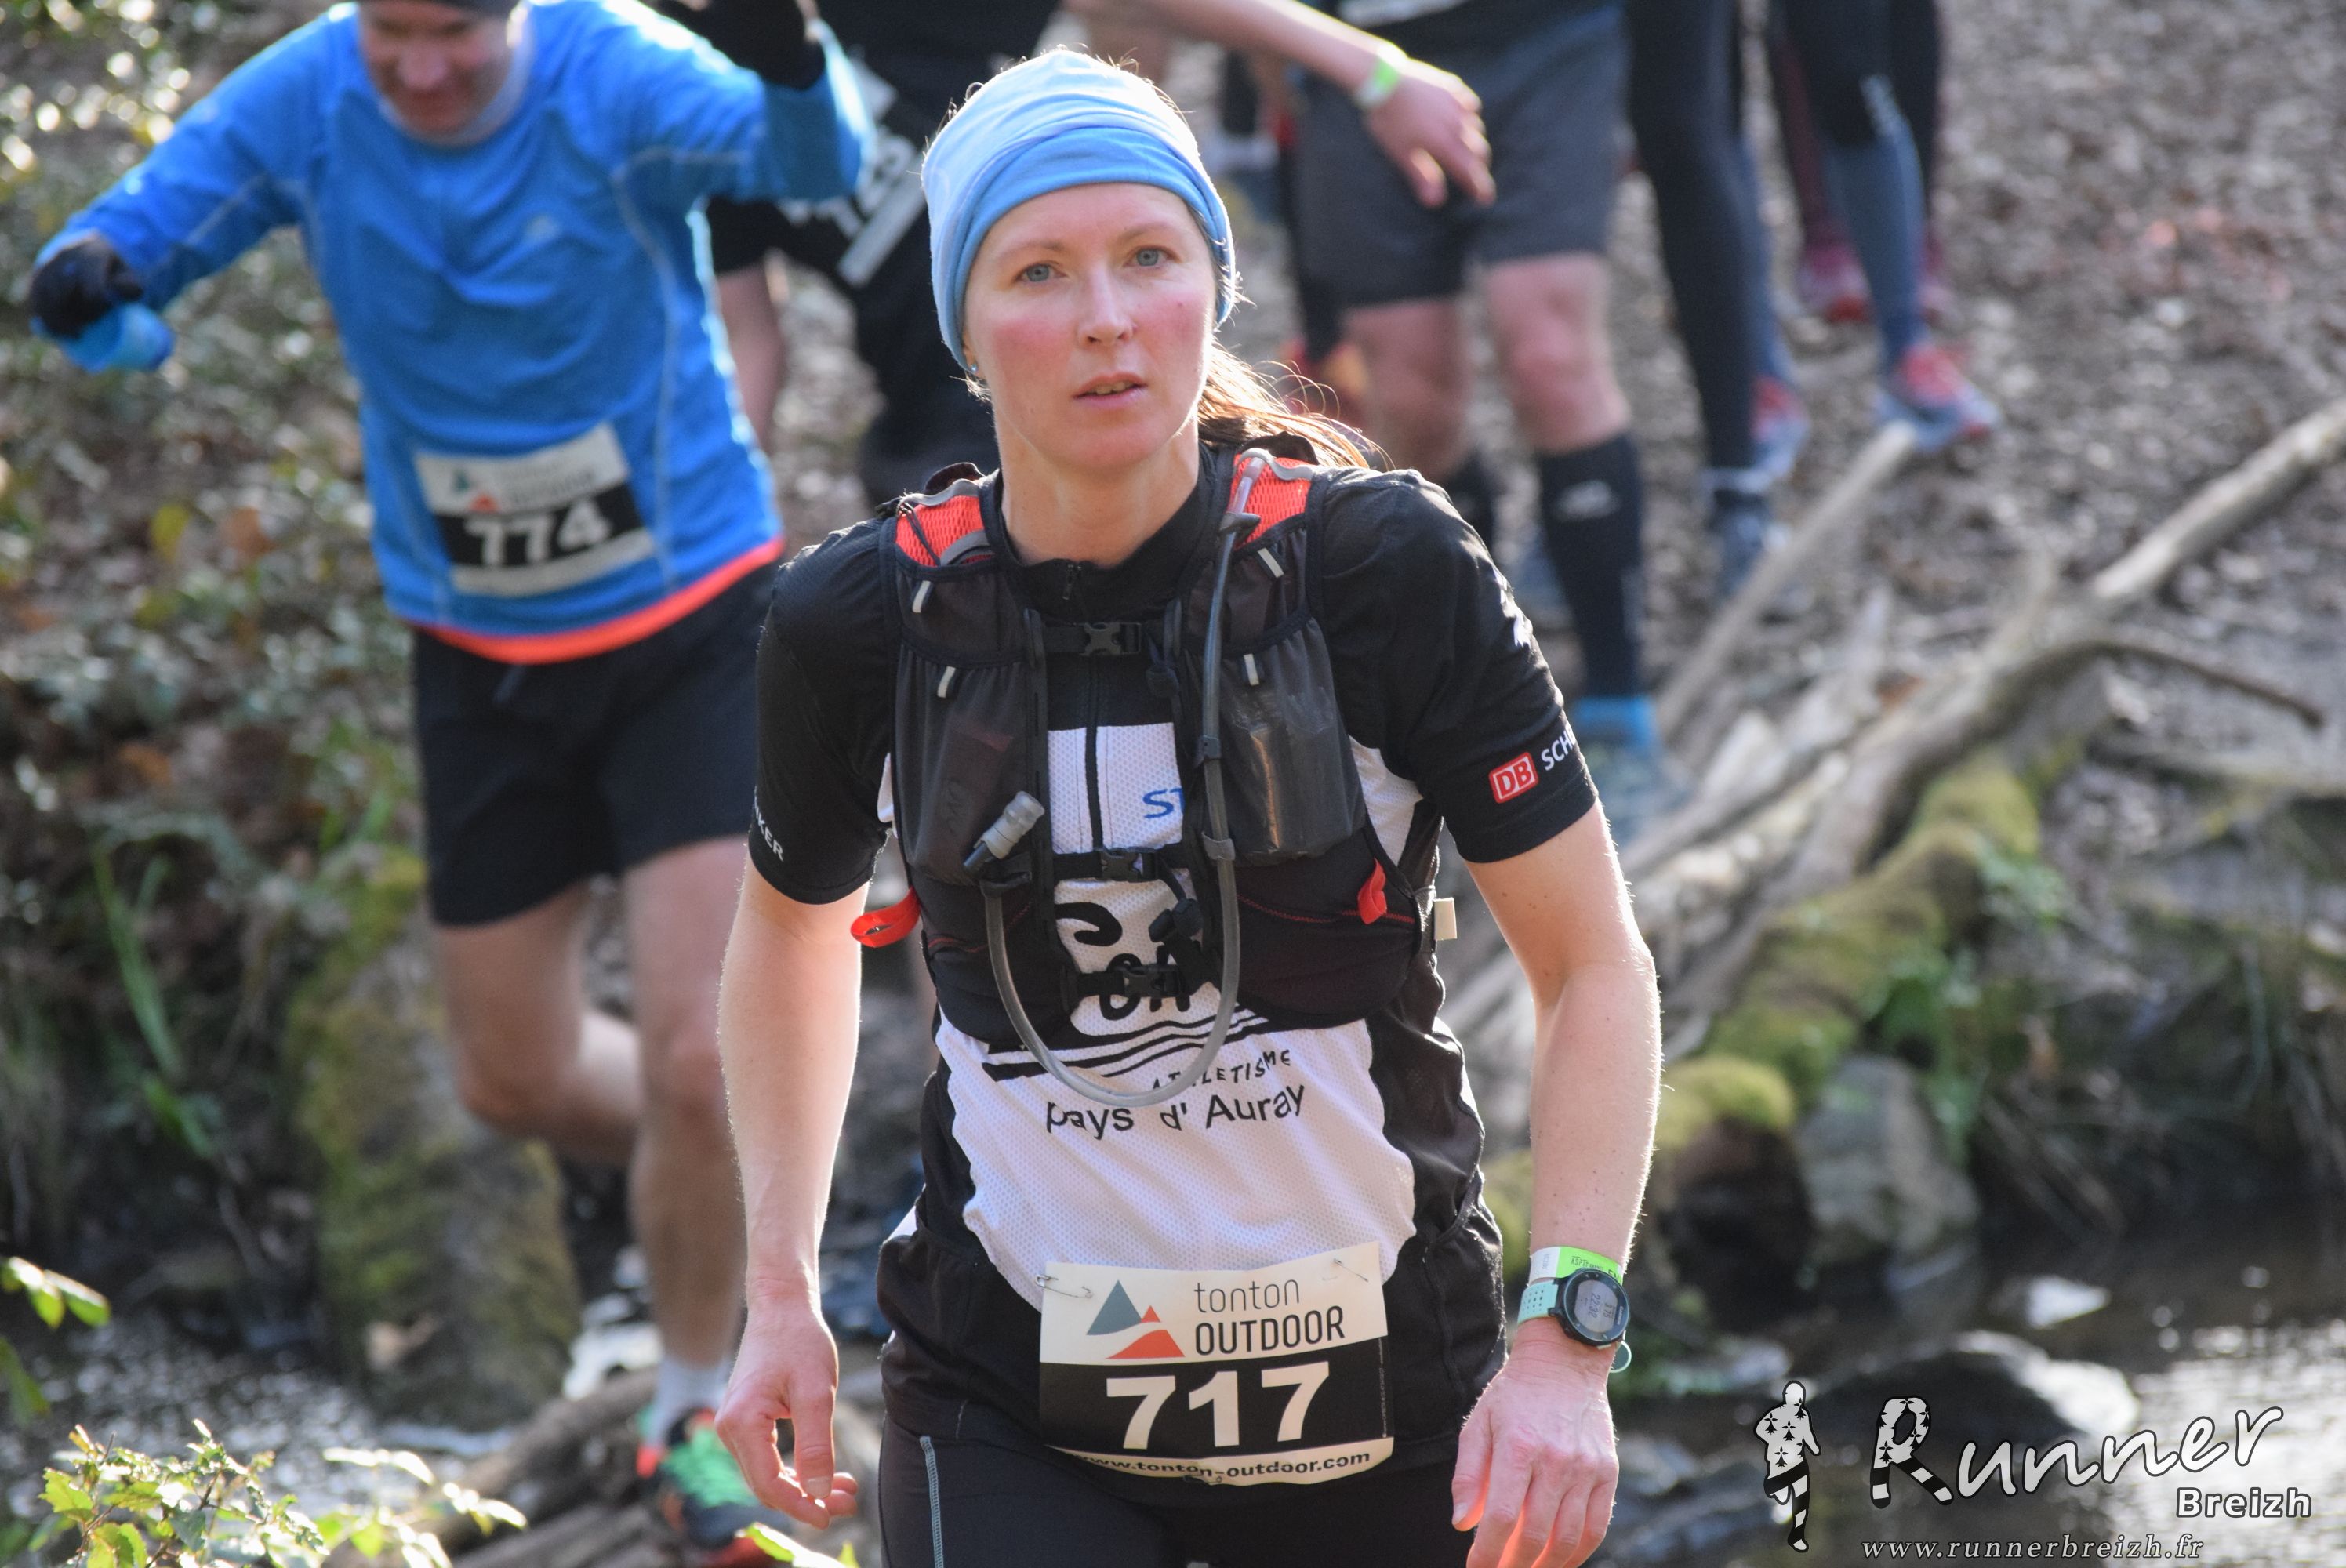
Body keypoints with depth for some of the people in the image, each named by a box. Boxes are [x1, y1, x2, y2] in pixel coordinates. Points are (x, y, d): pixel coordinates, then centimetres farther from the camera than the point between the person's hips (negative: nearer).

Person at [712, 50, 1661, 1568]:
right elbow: (791, 929, 16)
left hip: (1385, 1398, 0)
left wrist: (1568, 1340, -16)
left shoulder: (1391, 571, -10)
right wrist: (781, 1291, 11)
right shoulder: (862, 622, -5)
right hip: (1009, 1415, 0)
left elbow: (1594, 964, -6)